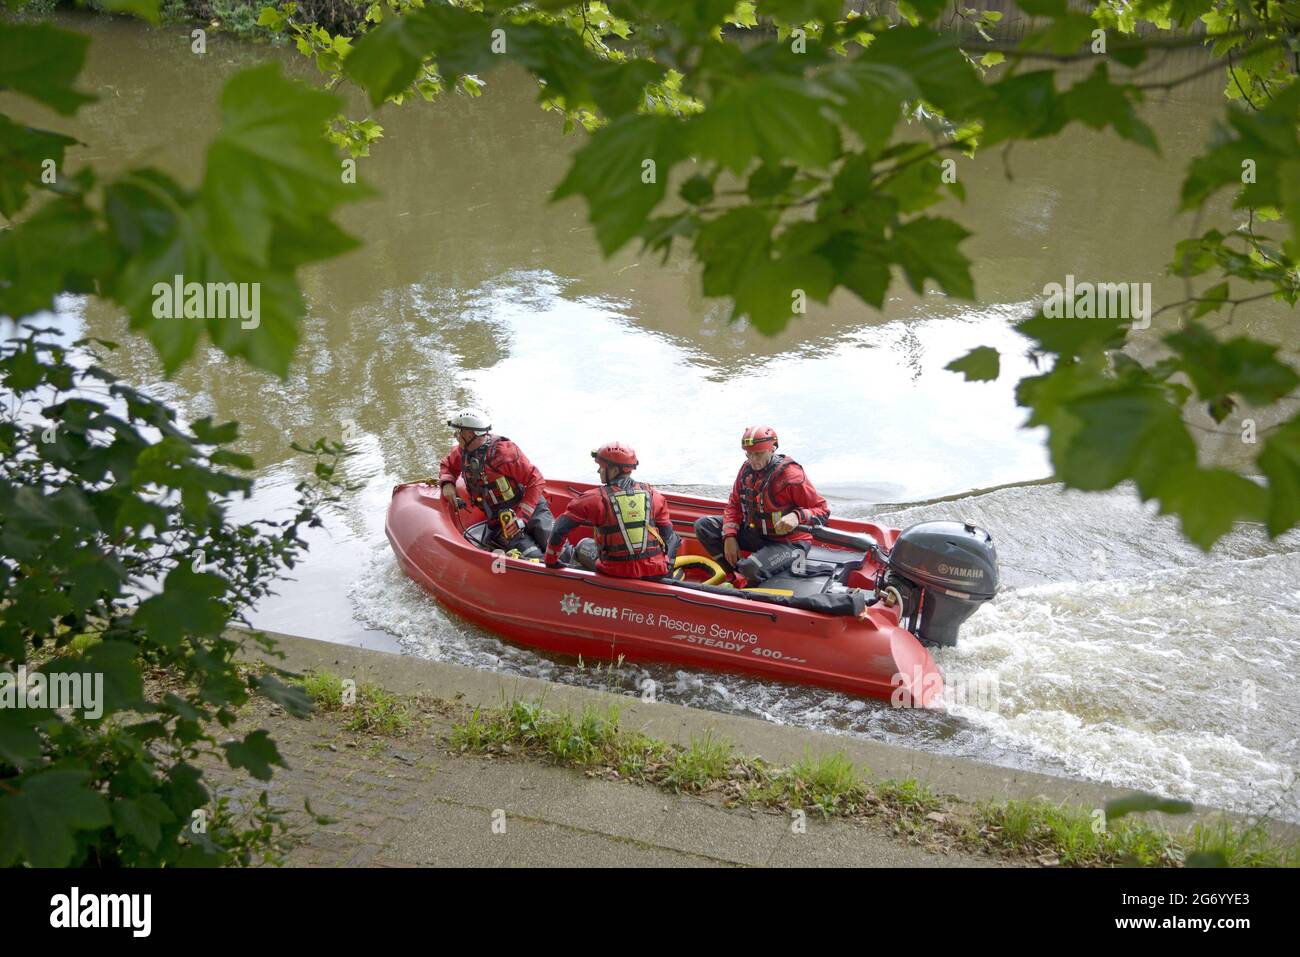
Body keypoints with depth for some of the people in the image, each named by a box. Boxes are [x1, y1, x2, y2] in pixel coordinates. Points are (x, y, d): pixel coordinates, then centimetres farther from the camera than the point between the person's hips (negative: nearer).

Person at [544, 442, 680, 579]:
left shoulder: (597, 498, -9)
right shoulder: (652, 495, 1)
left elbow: (559, 530, -5)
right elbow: (666, 533, 8)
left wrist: (551, 562, 9)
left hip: (617, 573, -1)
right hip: (656, 573, 2)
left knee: (584, 546, 25)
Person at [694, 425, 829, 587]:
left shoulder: (792, 475, -22)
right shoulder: (747, 469, -3)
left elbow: (822, 510, -16)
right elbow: (734, 505, 8)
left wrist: (797, 516, -35)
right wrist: (730, 537, -6)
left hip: (789, 542, -7)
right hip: (754, 534, 7)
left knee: (752, 568, -34)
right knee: (703, 525, -2)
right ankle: (737, 575, -5)